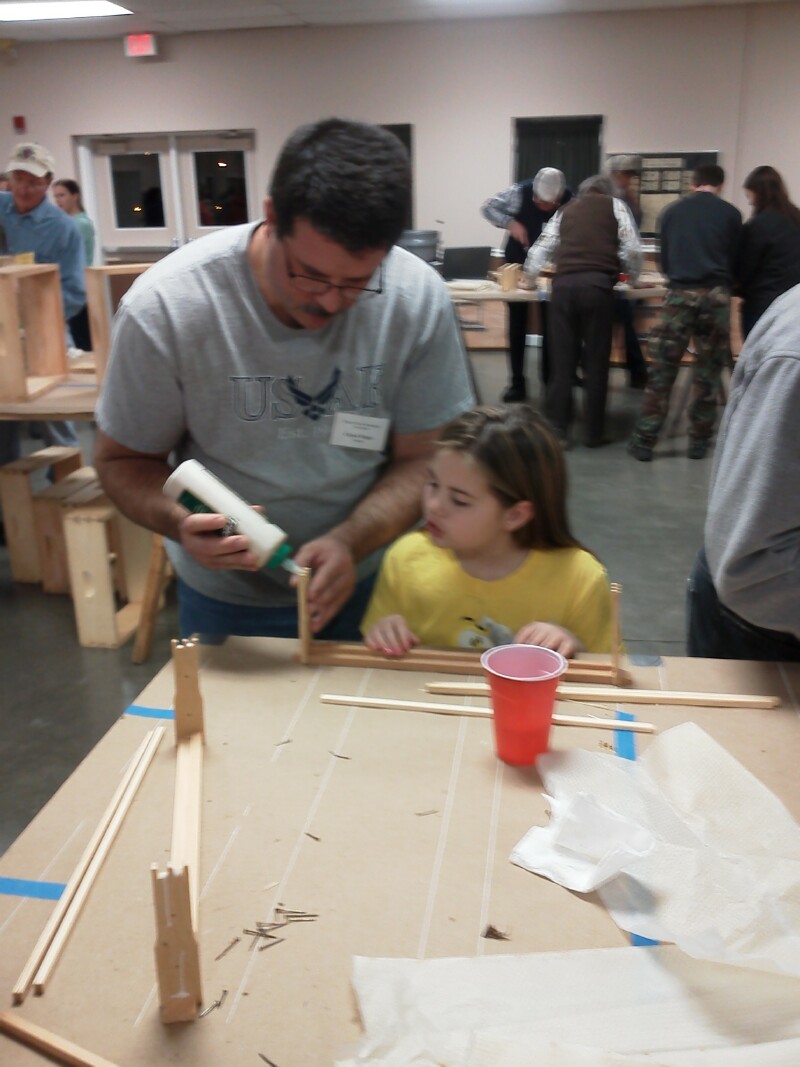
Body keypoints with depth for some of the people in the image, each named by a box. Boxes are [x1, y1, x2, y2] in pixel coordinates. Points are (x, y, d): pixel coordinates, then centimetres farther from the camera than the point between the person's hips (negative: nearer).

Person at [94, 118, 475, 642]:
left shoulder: (420, 299, -19)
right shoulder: (164, 308, -23)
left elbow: (423, 459, -12)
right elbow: (125, 460, -10)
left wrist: (349, 542, -29)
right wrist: (182, 522, -31)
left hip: (371, 578, 1)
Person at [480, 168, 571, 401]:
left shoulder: (570, 202, -18)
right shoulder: (519, 192, -20)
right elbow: (488, 207, -10)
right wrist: (510, 223, -25)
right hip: (518, 263, 0)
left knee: (551, 325, 4)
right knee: (517, 325, 5)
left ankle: (550, 381, 15)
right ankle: (517, 382, 13)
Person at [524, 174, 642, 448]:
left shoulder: (565, 210, 25)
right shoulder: (615, 205, 17)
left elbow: (540, 249, 25)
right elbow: (631, 248, 7)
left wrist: (530, 275, 42)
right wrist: (633, 277, 23)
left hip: (563, 285, 3)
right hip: (597, 285, -3)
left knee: (562, 360, 6)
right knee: (596, 361, 3)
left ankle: (557, 430, 4)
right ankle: (594, 433, 6)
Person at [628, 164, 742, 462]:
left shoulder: (672, 210, 10)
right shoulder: (730, 213, 6)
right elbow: (736, 259, 13)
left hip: (680, 294, 0)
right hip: (716, 295, 0)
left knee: (661, 371, 2)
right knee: (708, 372, 10)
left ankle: (644, 441, 2)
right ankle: (699, 440, 15)